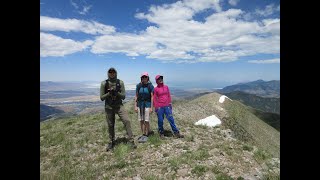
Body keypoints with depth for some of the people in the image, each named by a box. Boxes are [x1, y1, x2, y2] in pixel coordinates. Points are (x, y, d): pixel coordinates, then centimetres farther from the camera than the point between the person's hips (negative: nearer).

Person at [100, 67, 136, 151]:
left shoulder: (120, 82, -3)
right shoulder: (104, 83, -5)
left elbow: (123, 96, -4)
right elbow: (101, 98, -4)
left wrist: (117, 93, -22)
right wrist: (109, 93, -20)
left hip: (119, 106, 0)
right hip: (109, 107, 0)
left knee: (126, 121, -14)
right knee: (110, 125, 9)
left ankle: (131, 140, -6)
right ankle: (111, 142, 29)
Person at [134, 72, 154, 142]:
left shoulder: (150, 86, -4)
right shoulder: (138, 85, 3)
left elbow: (152, 97, -4)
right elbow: (136, 96, 6)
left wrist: (151, 107, -8)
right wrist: (135, 106, 2)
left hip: (147, 104, -3)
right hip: (140, 104, 3)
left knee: (146, 121, -2)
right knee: (141, 121, 7)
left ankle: (146, 135, 14)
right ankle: (144, 134, 21)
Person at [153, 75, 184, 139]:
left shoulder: (166, 87, 9)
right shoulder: (155, 89, 0)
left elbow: (169, 96, 13)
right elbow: (154, 99, 1)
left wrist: (170, 103, 9)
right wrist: (156, 107, -3)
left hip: (167, 106, 3)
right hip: (159, 107, -2)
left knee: (171, 119, 2)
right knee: (160, 120, 4)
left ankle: (176, 132, 9)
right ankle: (161, 133, 19)